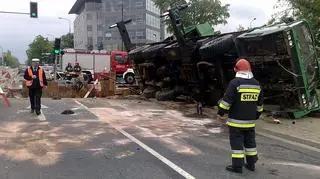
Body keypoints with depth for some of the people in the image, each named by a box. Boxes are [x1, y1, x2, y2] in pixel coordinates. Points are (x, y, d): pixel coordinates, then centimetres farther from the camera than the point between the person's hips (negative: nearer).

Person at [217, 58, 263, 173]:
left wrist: (221, 112, -4)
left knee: (237, 142, 1)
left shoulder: (235, 83, -13)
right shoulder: (256, 84, 8)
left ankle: (237, 166, 5)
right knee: (250, 141, 16)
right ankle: (251, 164, 25)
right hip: (250, 120, 6)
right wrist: (257, 115, 27)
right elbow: (259, 103, 16)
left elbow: (227, 99, -15)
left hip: (236, 120, -6)